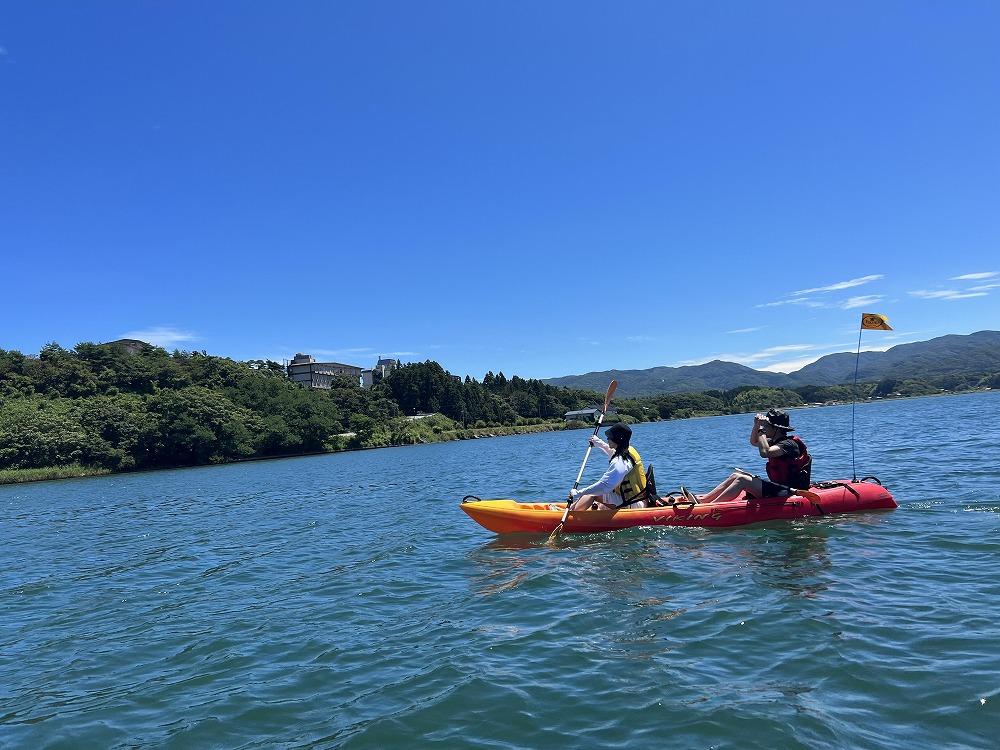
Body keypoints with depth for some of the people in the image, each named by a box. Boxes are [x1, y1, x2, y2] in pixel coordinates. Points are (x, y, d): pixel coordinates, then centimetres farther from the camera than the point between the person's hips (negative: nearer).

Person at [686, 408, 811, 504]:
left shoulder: (789, 444, -16)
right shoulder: (776, 441, 14)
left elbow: (765, 452, -33)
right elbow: (753, 442, 28)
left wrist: (762, 430, -22)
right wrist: (756, 425, 9)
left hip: (789, 492, -10)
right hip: (779, 487, 10)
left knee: (742, 480, -23)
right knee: (736, 475, 2)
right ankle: (702, 500, -8)